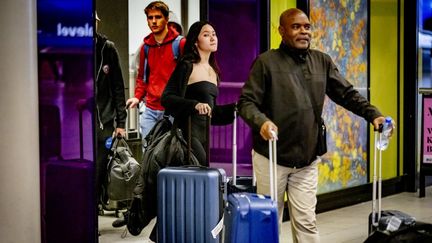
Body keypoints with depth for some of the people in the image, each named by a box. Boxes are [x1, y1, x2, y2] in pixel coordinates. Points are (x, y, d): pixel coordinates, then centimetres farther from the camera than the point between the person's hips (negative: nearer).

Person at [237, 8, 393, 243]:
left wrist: (373, 114, -6)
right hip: (271, 158, -3)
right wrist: (261, 121, -30)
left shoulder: (322, 61, 9)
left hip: (307, 161, 3)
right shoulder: (267, 61, -5)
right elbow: (246, 101, -9)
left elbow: (347, 94, 9)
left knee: (306, 222, 4)